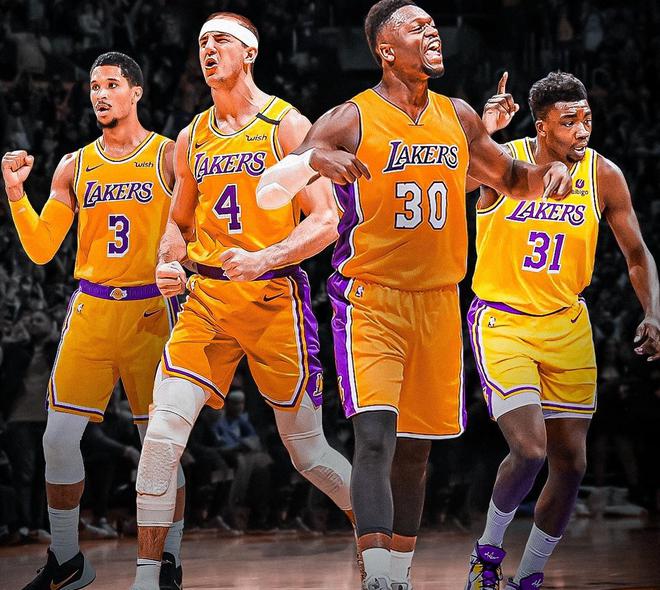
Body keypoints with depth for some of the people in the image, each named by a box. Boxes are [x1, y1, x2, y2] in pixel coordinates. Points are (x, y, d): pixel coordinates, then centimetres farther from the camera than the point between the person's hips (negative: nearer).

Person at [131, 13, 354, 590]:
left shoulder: (288, 126, -3)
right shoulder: (191, 138, 12)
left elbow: (325, 223, -8)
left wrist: (264, 258, -23)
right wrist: (169, 262, 2)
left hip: (274, 297, -4)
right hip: (206, 298, 4)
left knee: (307, 449, 3)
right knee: (163, 432, -11)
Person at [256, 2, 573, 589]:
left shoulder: (458, 118, 9)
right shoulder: (351, 121, -7)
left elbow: (509, 178, 25)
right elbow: (268, 193, -9)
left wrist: (545, 175, 2)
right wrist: (312, 159, -30)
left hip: (437, 303, 5)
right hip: (370, 300, -5)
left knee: (414, 451, 10)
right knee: (375, 437, -20)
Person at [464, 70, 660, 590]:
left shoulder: (603, 176, -4)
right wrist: (480, 133, -37)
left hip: (568, 327, 4)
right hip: (502, 322, -4)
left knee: (572, 463, 4)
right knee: (530, 450, -19)